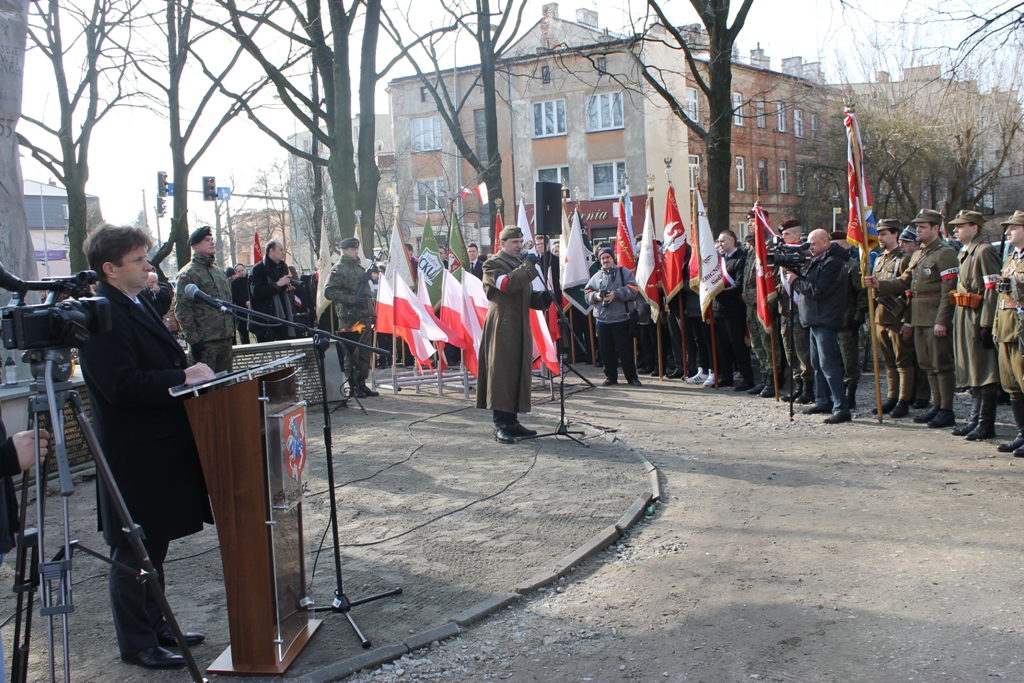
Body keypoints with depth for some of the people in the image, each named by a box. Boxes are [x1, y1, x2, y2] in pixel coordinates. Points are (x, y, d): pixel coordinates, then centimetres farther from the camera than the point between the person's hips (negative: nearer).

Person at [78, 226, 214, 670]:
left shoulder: (137, 304, 13)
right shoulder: (100, 316, -19)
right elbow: (123, 385, -26)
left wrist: (189, 371, 4)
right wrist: (184, 377, -22)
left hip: (161, 446, 10)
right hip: (134, 455, -10)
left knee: (153, 545, 20)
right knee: (133, 555, 4)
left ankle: (155, 627, 33)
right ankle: (136, 645, 17)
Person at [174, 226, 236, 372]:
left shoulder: (219, 271, 17)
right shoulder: (188, 274, -8)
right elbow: (182, 309, -13)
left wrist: (232, 333, 18)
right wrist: (193, 340, -17)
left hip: (226, 339, 7)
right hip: (205, 342, -7)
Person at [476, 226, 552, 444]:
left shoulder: (521, 266, 23)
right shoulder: (493, 264, -2)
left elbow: (528, 297, 24)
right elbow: (506, 284, -22)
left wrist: (542, 297, 4)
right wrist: (528, 267, -17)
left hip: (520, 327, 8)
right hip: (501, 327, -8)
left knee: (519, 373, 7)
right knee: (501, 372, -9)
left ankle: (512, 421, 13)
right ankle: (500, 424, -8)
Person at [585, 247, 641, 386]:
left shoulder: (624, 272, 3)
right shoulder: (596, 276, 15)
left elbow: (632, 290, -8)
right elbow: (587, 293, 11)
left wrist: (616, 294, -19)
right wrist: (596, 296, -10)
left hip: (622, 318, -4)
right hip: (602, 319, 4)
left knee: (625, 349, -2)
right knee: (606, 350, 5)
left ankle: (631, 376, 7)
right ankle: (611, 376, 15)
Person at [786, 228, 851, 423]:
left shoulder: (832, 262, -14)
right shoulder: (819, 261, 19)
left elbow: (817, 291, -21)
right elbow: (809, 286, 17)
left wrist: (796, 280, -10)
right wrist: (797, 278, -1)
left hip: (825, 321, -11)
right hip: (816, 320, 11)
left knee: (828, 364, -13)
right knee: (817, 363, 16)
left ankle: (842, 409, -14)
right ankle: (823, 401, 25)